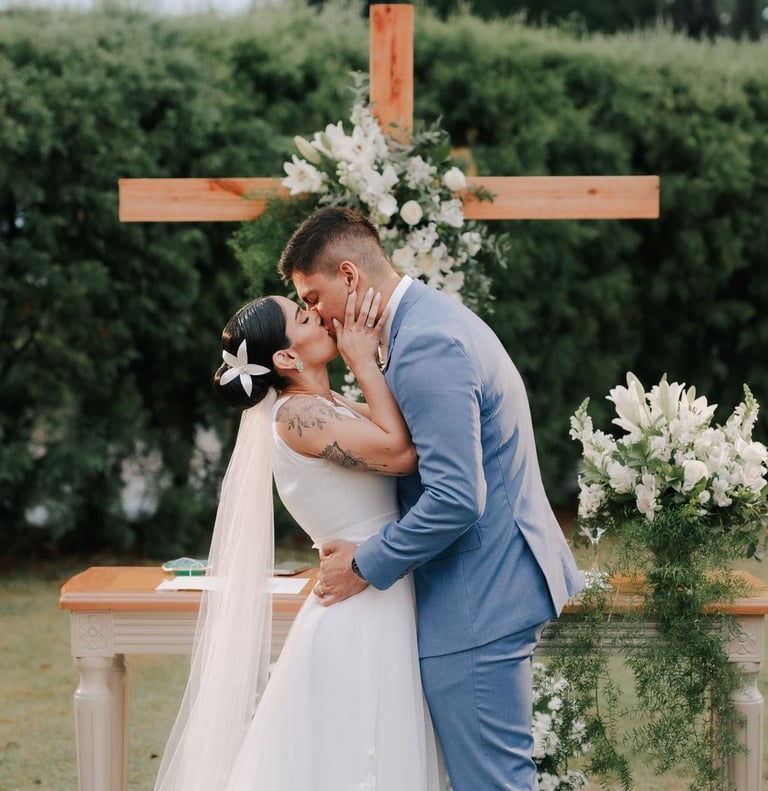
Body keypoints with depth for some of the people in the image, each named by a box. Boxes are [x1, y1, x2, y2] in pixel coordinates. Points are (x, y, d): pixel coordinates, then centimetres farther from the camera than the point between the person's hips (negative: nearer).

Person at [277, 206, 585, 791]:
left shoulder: (426, 346, -21)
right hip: (498, 581, 11)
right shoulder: (434, 316, 14)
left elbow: (455, 500, -26)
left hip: (476, 605, -11)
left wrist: (365, 566, -15)